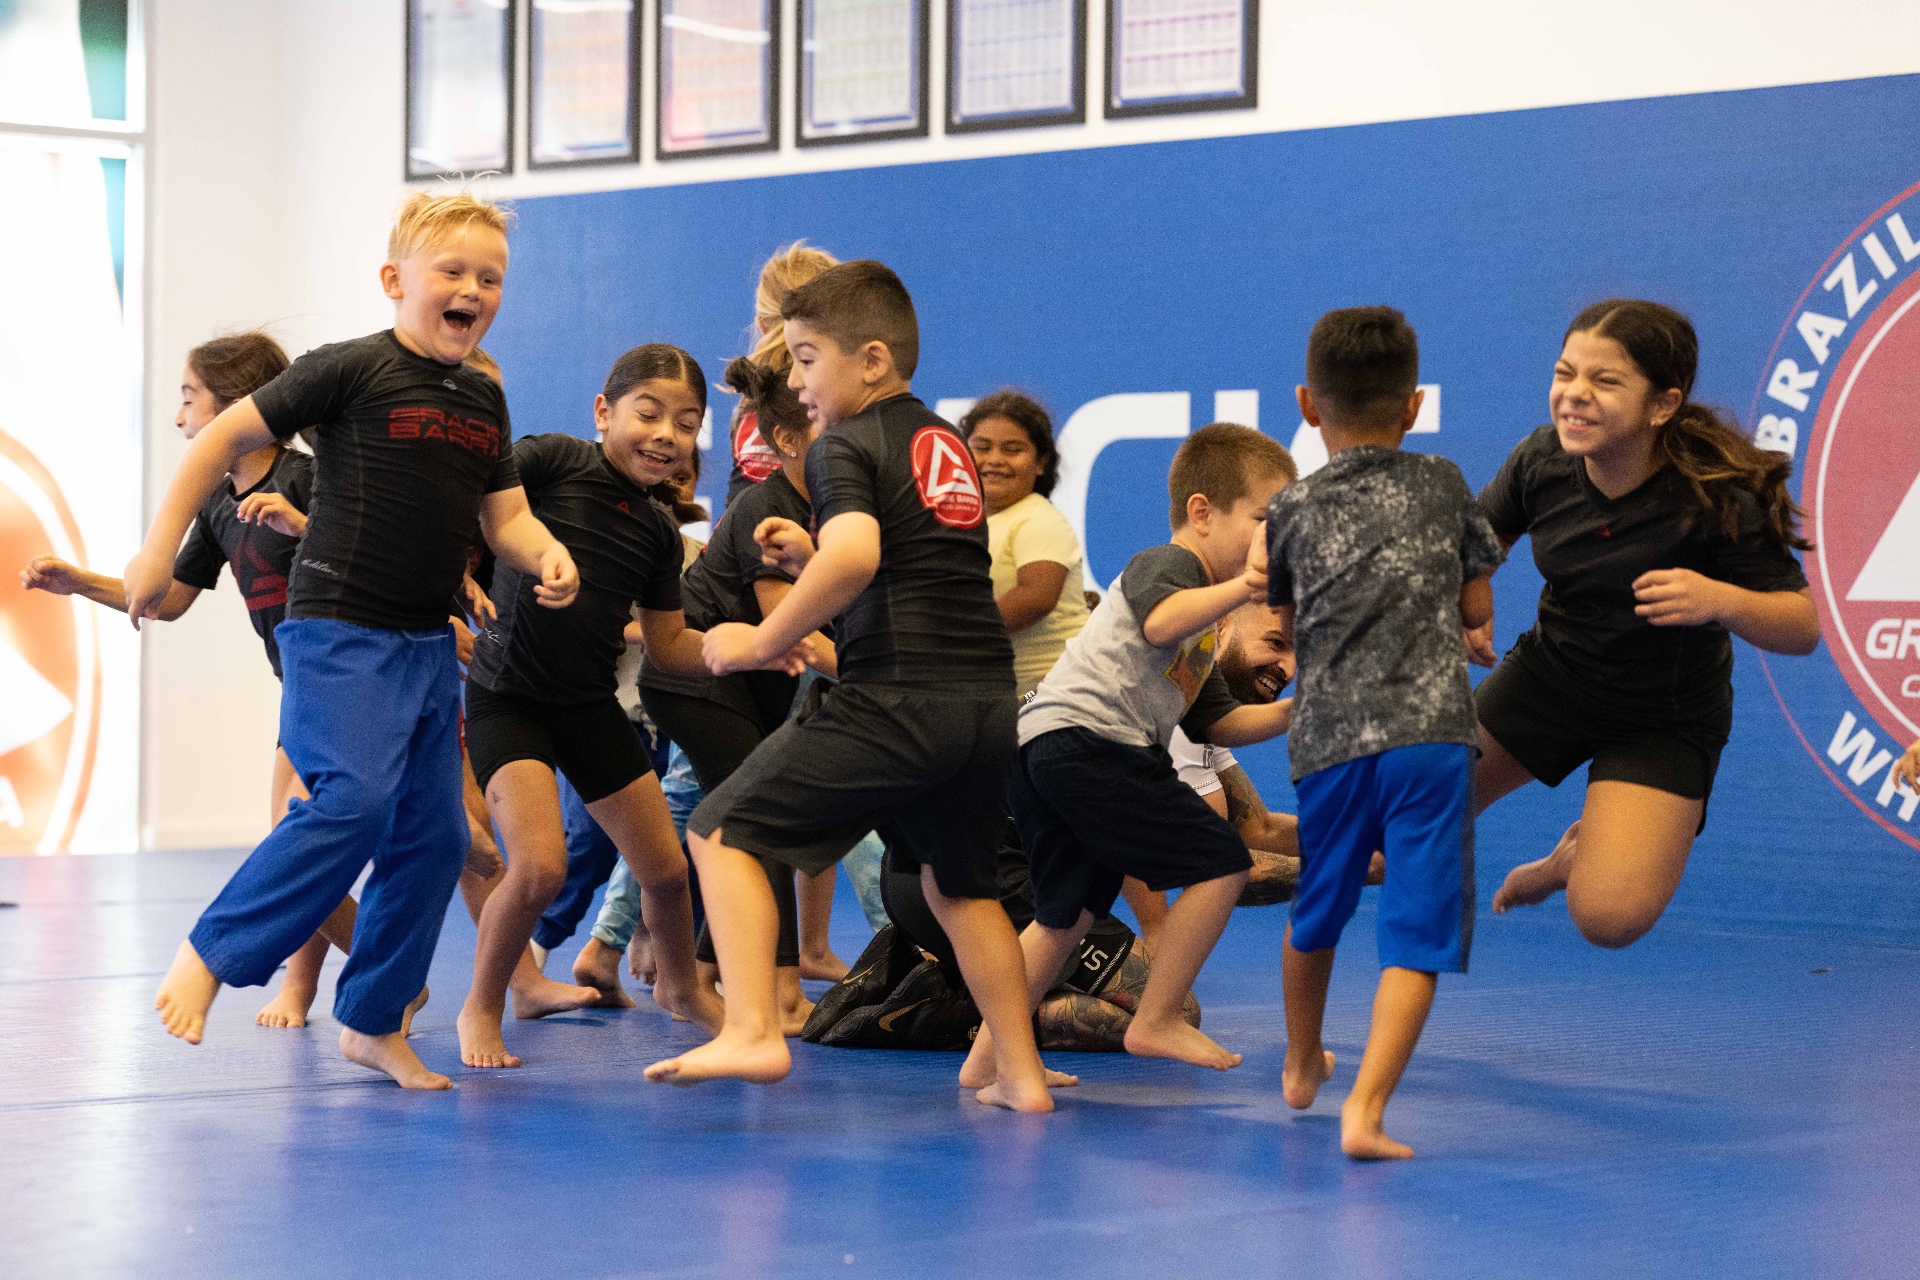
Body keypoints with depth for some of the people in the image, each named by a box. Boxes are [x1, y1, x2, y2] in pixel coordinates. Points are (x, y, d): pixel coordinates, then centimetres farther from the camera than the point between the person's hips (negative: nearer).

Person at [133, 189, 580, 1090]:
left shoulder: (483, 402, 12)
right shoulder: (351, 371, -8)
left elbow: (507, 517, 15)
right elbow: (224, 440, -4)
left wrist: (548, 557, -8)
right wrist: (158, 551, -7)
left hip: (428, 641, 8)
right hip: (339, 631, -7)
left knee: (433, 837, 7)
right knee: (354, 798, -24)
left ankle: (371, 1024, 20)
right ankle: (210, 954, -8)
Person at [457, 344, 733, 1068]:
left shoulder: (659, 532, 5)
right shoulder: (553, 460, -11)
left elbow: (669, 645, 12)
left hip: (591, 705, 6)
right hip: (507, 696, -6)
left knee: (665, 869, 10)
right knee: (541, 865, -22)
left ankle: (681, 986, 41)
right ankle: (482, 1009, 2)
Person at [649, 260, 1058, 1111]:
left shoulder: (844, 446, -4)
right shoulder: (946, 445, 21)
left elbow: (855, 558, -23)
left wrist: (761, 643, -15)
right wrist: (807, 559, 19)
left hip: (896, 701, -8)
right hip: (990, 699, 8)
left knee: (723, 834, -1)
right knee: (957, 882, 27)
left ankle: (751, 1034, -16)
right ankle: (1020, 1073, 26)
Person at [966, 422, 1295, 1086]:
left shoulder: (1206, 618, 28)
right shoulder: (1167, 563, -2)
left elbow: (1218, 723, 24)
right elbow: (1160, 622, -26)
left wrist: (1290, 713, 13)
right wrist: (1239, 588, -32)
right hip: (1086, 739, -11)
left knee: (1066, 916, 22)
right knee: (1220, 861, -8)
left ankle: (989, 1054, 25)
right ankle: (1156, 1021, -3)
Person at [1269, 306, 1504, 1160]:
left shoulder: (1292, 510, 8)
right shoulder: (1444, 488, 8)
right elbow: (1477, 609, 15)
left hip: (1327, 739, 2)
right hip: (1428, 734, -2)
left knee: (1315, 914, 23)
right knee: (1416, 935, -5)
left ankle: (1301, 1066, 45)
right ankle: (1365, 1108, -20)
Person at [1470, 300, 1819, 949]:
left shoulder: (1719, 500, -28)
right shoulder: (1542, 461, -15)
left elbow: (1804, 627, -23)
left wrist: (1720, 601, -43)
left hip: (1663, 717, -4)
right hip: (1546, 674, 4)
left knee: (1611, 920, -19)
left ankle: (1589, 849, 19)